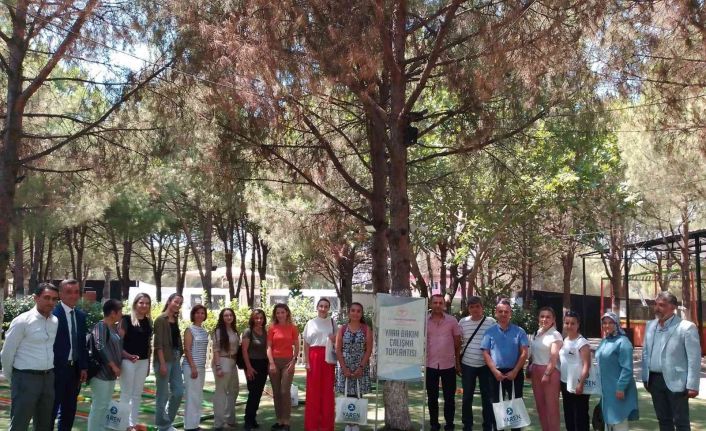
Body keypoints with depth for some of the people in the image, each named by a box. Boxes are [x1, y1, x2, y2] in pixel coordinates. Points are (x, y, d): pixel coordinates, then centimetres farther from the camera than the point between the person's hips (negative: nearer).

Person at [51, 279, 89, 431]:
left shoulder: (81, 315, 9)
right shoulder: (52, 313, -12)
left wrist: (84, 367, 7)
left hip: (75, 369, 6)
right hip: (56, 369, -6)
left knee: (69, 410, 14)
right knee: (51, 409, 1)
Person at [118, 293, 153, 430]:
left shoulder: (148, 322, 10)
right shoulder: (127, 320, -7)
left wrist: (148, 363, 14)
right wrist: (128, 356, -22)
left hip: (143, 361, 6)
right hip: (128, 361, -6)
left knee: (137, 394, 11)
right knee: (126, 393, 0)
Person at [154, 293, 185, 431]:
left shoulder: (175, 320, 14)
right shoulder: (161, 319, -8)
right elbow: (158, 343, -14)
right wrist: (162, 363, -19)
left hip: (175, 359, 8)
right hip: (164, 360, -8)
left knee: (179, 392, 8)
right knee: (163, 395, -1)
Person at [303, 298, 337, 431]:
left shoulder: (332, 322, 9)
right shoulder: (310, 323, 5)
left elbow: (337, 341, 14)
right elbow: (306, 344, 4)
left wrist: (335, 339, -9)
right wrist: (307, 362, -4)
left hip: (328, 358, 1)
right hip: (314, 357, -1)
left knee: (327, 390, 3)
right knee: (313, 390, 1)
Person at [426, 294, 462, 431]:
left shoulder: (452, 321, -1)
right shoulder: (424, 321, 1)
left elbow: (457, 343, 4)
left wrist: (458, 363, 3)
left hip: (448, 365, -1)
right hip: (430, 365, 1)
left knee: (449, 397, 6)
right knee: (432, 398, 9)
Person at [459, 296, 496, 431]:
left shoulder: (491, 322, -3)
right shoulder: (462, 322, 2)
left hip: (486, 365, -1)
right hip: (467, 365, 2)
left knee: (487, 397, 6)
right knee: (467, 397, 9)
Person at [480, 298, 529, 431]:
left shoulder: (519, 331, 2)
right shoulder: (490, 331, 3)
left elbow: (524, 353, -2)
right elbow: (485, 353, -1)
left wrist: (515, 371, -11)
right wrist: (495, 371, -11)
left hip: (515, 373, 0)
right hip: (496, 373, 0)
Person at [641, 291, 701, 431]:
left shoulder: (686, 327, -10)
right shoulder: (650, 325, 8)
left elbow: (694, 359, -12)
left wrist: (692, 385, -15)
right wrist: (645, 377, 12)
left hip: (675, 382, -6)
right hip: (655, 380, 6)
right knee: (663, 420, 16)